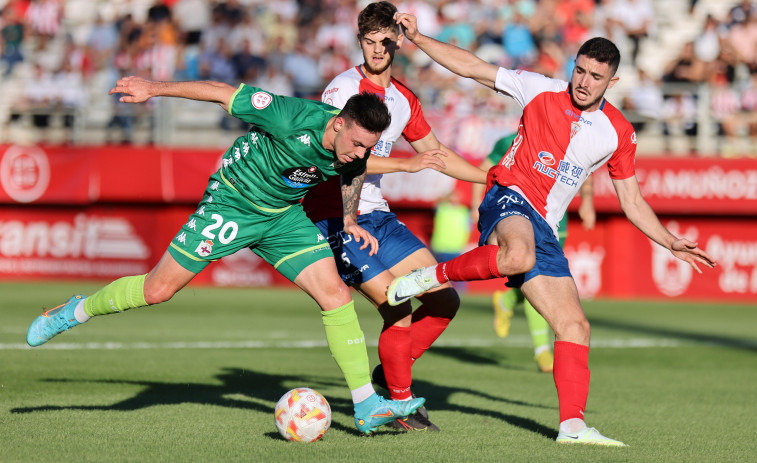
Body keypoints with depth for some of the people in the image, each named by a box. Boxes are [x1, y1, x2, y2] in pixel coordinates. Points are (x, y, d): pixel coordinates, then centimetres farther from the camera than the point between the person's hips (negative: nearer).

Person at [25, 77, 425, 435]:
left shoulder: (356, 153, -14)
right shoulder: (294, 119, -33)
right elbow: (224, 93, -22)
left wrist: (350, 219, 9)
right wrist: (155, 89, -16)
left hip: (283, 215, 5)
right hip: (231, 204, -5)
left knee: (337, 295, -10)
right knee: (158, 290, -4)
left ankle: (367, 407, -6)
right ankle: (77, 312, 24)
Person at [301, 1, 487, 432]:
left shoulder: (403, 99, 11)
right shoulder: (344, 88, -14)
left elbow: (437, 154, 24)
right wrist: (407, 163, -28)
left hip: (377, 214, 8)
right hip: (336, 216, -8)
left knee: (445, 300, 3)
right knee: (399, 310, -15)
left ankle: (393, 370, 20)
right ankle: (401, 405, 3)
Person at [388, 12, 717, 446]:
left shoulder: (619, 134, 10)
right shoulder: (542, 91, 1)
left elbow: (633, 202, 17)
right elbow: (470, 66, 4)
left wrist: (672, 243, 7)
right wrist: (416, 38, -3)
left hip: (544, 229, 5)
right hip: (509, 199, -5)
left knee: (575, 326, -2)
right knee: (518, 257, -41)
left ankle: (572, 425, 0)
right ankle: (435, 275, -20)